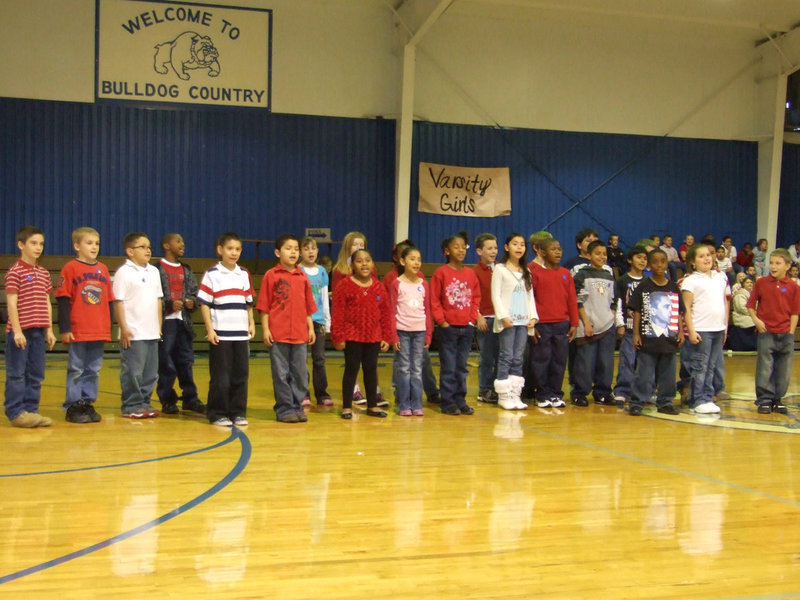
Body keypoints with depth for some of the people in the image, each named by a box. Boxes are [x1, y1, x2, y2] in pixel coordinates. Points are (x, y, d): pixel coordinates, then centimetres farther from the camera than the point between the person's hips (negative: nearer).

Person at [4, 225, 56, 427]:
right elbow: (11, 303, -11)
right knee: (16, 373, 0)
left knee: (36, 374, 10)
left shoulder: (44, 274, 12)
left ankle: (31, 410, 18)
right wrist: (16, 331, -15)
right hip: (20, 331, -6)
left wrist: (49, 330, 11)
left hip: (38, 332, 7)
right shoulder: (15, 272, -7)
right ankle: (16, 412, 6)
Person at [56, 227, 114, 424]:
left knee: (93, 370, 10)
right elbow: (63, 301, -6)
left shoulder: (103, 269, 11)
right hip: (77, 332, -5)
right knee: (76, 370, 2)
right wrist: (64, 329, -11)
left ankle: (88, 403, 19)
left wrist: (109, 327, 13)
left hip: (99, 331, 5)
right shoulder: (70, 268, -4)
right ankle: (73, 406, 10)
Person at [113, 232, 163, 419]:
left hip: (152, 333, 7)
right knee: (133, 372, -3)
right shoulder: (124, 272, -6)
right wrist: (124, 328, -13)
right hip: (133, 333, -7)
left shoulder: (154, 271, 14)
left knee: (151, 372, 10)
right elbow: (118, 302, -9)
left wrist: (159, 326, 14)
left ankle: (144, 402, 21)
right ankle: (131, 406, 7)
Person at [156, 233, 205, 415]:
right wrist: (169, 304, -18)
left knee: (186, 361, 9)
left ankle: (190, 398, 16)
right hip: (165, 321, -6)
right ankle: (167, 400, 8)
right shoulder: (157, 269, -5)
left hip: (184, 321, 6)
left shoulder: (186, 270, 16)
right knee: (165, 363, -1)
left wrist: (192, 301, -1)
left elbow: (194, 291, 18)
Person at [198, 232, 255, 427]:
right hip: (220, 334, -4)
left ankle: (238, 413, 16)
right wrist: (209, 329, -10)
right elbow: (204, 303, -4)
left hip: (241, 334, 4)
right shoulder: (212, 274, -2)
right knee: (221, 378, -1)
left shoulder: (244, 274, 12)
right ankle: (218, 414, 9)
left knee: (241, 375, 6)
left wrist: (251, 324, 8)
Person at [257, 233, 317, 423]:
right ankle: (285, 409, 10)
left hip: (300, 334, 4)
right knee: (281, 374, 1)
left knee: (300, 374, 7)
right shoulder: (271, 275, 0)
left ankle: (297, 406, 18)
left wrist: (311, 328, 10)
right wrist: (265, 329, -7)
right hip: (278, 334, -3)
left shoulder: (302, 276, 10)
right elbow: (264, 306, -1)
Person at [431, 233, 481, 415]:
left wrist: (473, 317, 3)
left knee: (462, 368, 11)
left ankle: (460, 401, 19)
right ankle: (448, 402, 7)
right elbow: (434, 300, -6)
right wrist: (441, 320, -10)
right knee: (448, 368, 0)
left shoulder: (470, 274, 8)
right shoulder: (441, 273, -5)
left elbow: (476, 297, 14)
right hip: (448, 327, -4)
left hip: (467, 327, 5)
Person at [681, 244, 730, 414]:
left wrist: (725, 326, 15)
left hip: (718, 329, 6)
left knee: (712, 367, 10)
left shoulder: (721, 277, 13)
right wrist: (691, 331, -13)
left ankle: (707, 398, 18)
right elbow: (687, 308, -8)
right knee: (699, 368, -2)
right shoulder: (691, 281, -4)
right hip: (701, 330, -6)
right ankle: (697, 401, 5)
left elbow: (725, 302, 19)